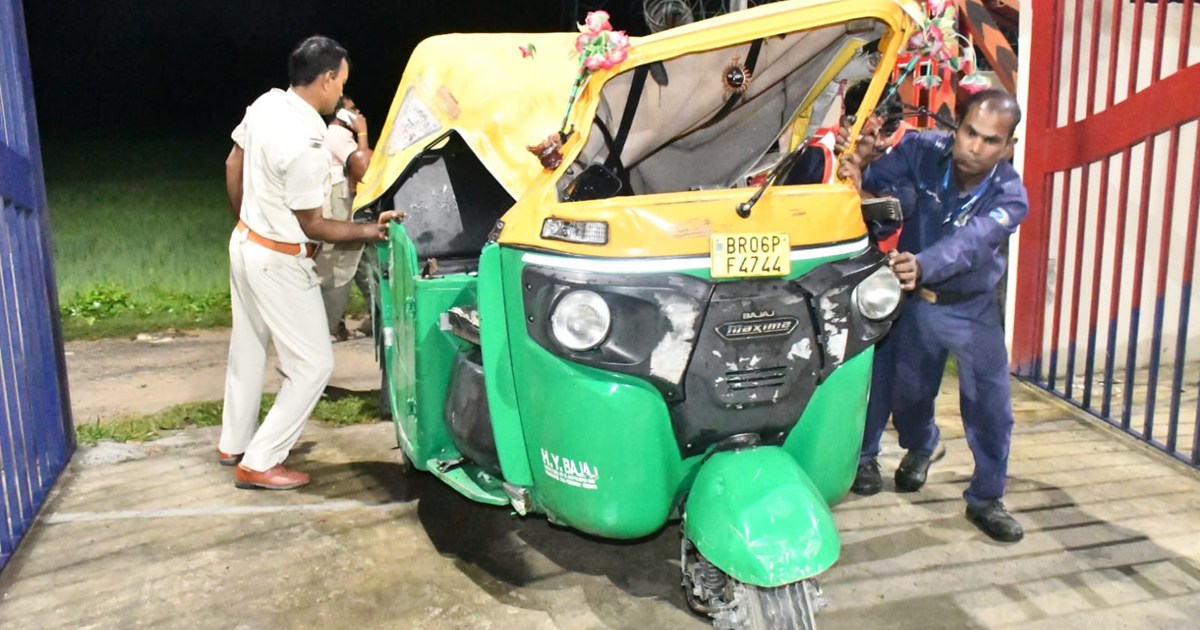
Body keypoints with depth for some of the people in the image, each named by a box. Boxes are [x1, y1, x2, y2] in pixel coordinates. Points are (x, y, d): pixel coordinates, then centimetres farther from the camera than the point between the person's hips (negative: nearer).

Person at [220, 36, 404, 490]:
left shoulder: (266, 104, -2)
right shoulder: (306, 146, -29)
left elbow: (233, 165, 12)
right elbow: (311, 225, -18)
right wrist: (367, 231, -8)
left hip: (245, 243, 10)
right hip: (279, 262, -10)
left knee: (248, 349, 23)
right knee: (313, 364, 1)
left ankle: (233, 444, 39)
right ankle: (258, 463, 8)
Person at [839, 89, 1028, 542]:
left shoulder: (1009, 197, -23)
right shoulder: (922, 150, -16)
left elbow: (967, 243, -40)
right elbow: (883, 183, -25)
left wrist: (922, 266, -60)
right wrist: (860, 183, -50)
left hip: (972, 309, -1)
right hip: (913, 300, 2)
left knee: (990, 404, -4)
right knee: (906, 389, 13)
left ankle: (986, 499, 17)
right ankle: (920, 447, 47)